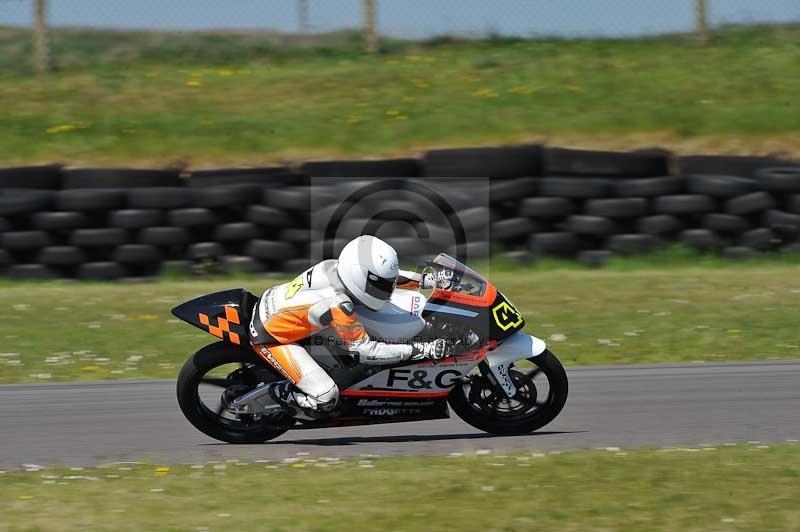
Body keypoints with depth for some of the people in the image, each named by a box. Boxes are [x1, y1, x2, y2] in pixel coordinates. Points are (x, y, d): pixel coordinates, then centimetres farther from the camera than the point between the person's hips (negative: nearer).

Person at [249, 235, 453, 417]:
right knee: (326, 400, -15)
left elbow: (380, 275, 5)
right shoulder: (339, 306, -34)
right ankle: (280, 392, 8)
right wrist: (422, 350, -27)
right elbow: (362, 350, -23)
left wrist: (430, 280, 2)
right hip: (270, 337, -9)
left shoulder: (335, 266, -13)